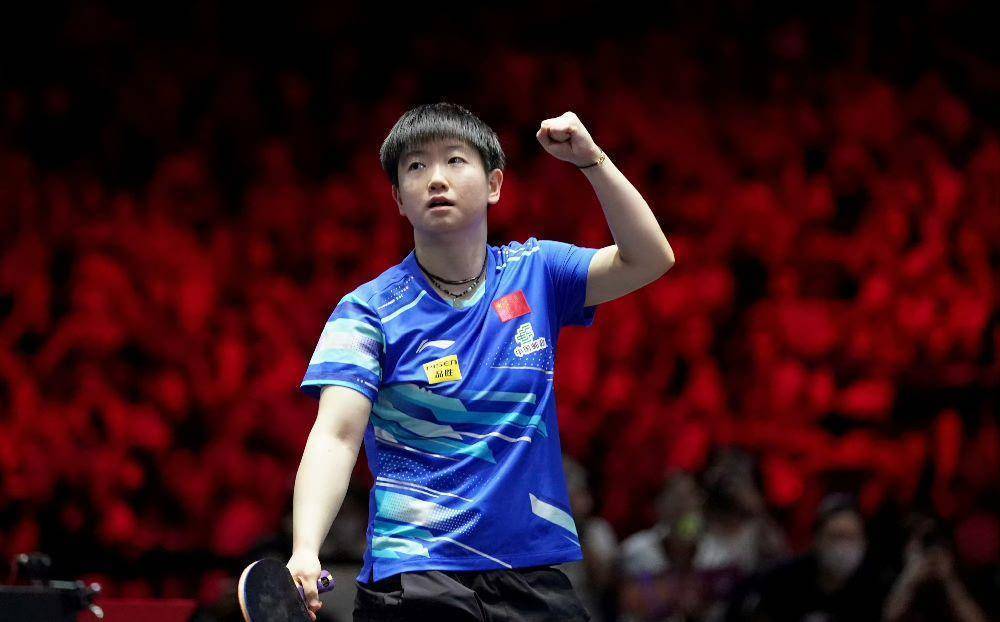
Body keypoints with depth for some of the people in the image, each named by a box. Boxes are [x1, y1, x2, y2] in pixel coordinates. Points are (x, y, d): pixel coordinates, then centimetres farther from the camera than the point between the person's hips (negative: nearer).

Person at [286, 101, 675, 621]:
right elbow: (335, 436, -16)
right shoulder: (368, 309, -5)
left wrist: (591, 159, -17)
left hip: (534, 575, 3)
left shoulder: (533, 273, 6)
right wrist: (305, 552, -32)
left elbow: (649, 259, -5)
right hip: (413, 577, -3)